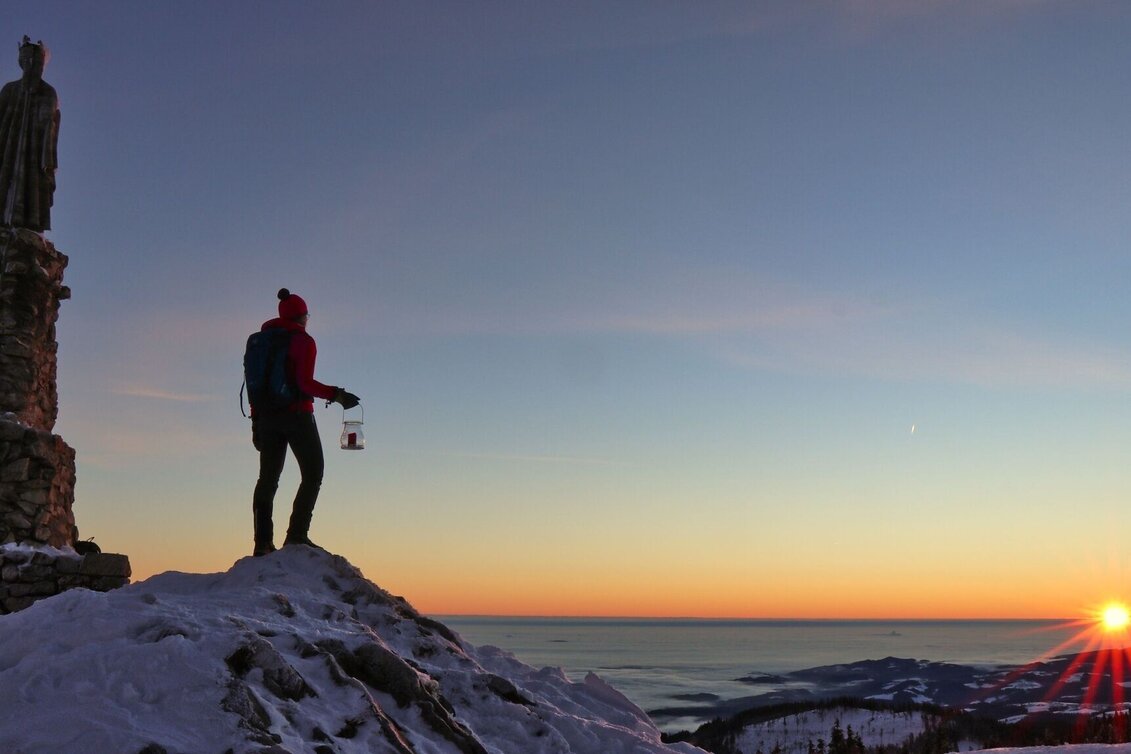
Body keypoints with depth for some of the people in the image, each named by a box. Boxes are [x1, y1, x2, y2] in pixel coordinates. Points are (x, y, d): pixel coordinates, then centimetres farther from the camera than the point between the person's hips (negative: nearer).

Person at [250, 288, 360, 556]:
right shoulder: (303, 341, -6)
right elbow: (305, 383, -17)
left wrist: (257, 421, 14)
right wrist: (336, 394, -15)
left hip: (267, 416, 6)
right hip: (297, 415, -6)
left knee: (268, 477, 10)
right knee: (313, 474, 2)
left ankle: (263, 541, 4)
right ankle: (296, 534, -9)